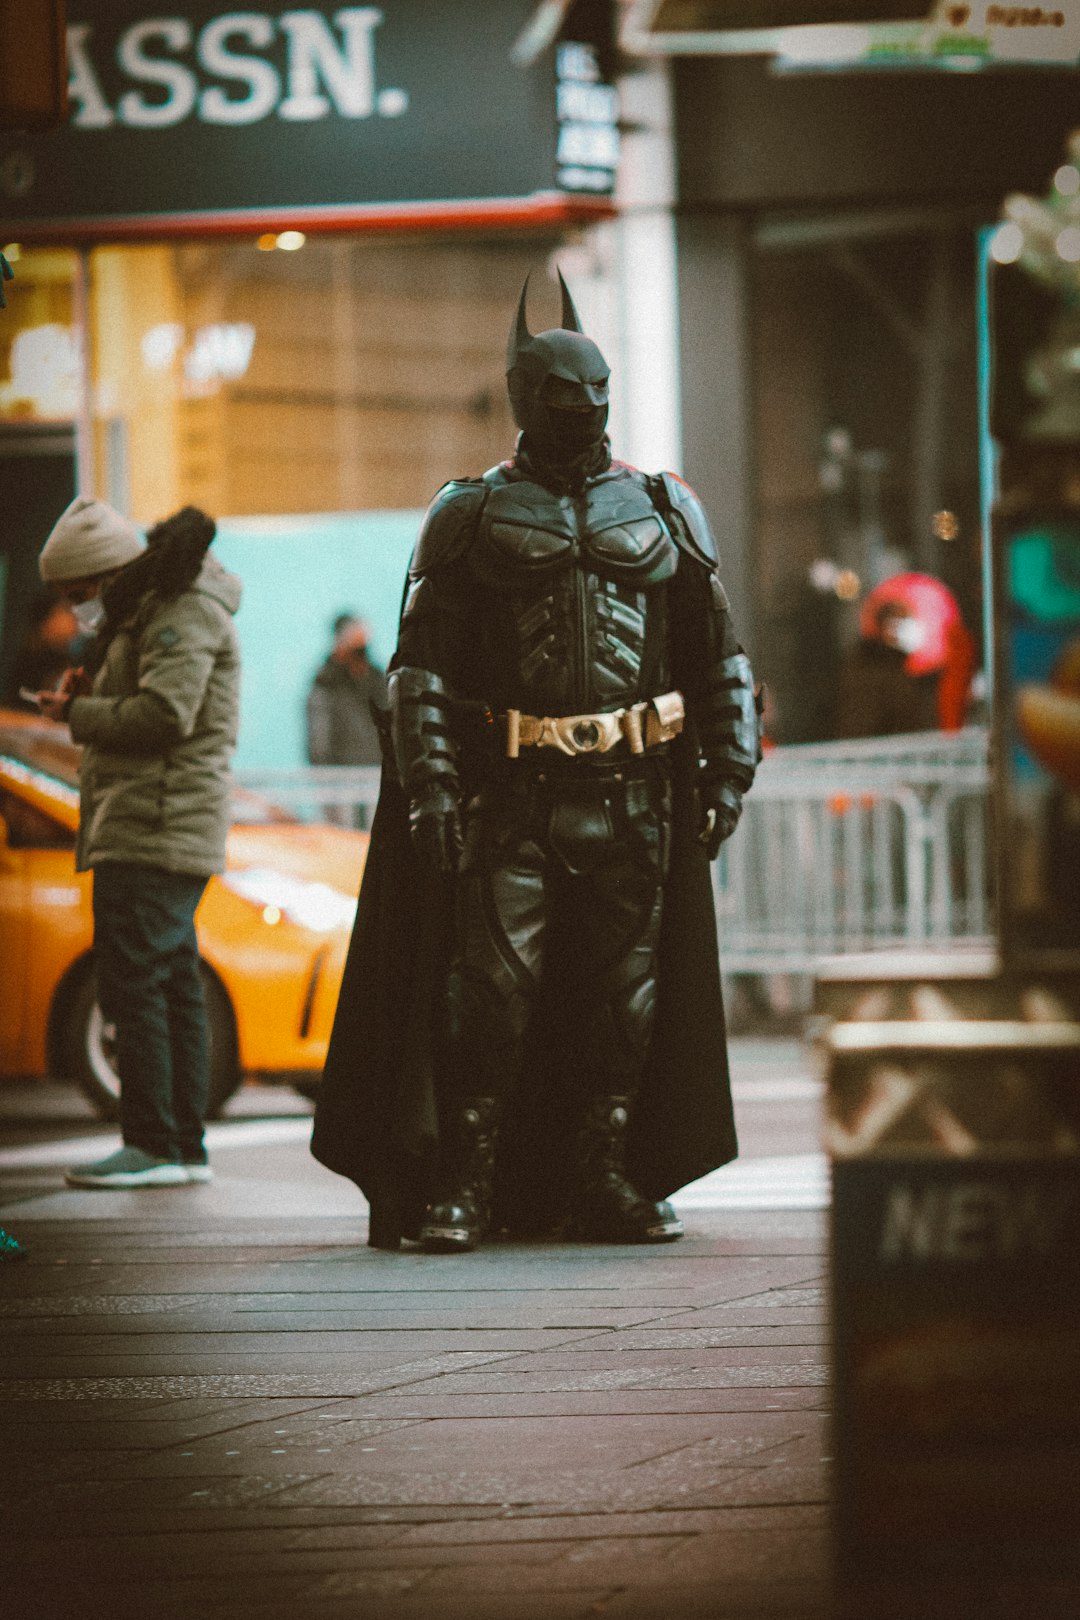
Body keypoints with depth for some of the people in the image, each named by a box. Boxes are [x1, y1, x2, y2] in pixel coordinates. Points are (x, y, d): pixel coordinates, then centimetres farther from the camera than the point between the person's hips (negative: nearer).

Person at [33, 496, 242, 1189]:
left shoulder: (183, 615, -12)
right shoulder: (150, 613, 21)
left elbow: (163, 716, -22)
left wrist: (76, 713, -10)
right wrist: (91, 694, 7)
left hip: (156, 831, -11)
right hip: (156, 833, 11)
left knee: (133, 982, -12)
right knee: (174, 984, 9)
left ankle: (155, 1145, -14)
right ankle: (186, 1147, 10)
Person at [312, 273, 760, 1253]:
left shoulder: (665, 513, 12)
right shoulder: (469, 519, 4)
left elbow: (720, 658, 15)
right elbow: (420, 666, 0)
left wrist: (729, 772, 6)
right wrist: (428, 786, -10)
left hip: (633, 802, 3)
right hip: (510, 801, -3)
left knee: (623, 996, 5)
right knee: (490, 989, -8)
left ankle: (605, 1183, 13)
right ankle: (463, 1186, -3)